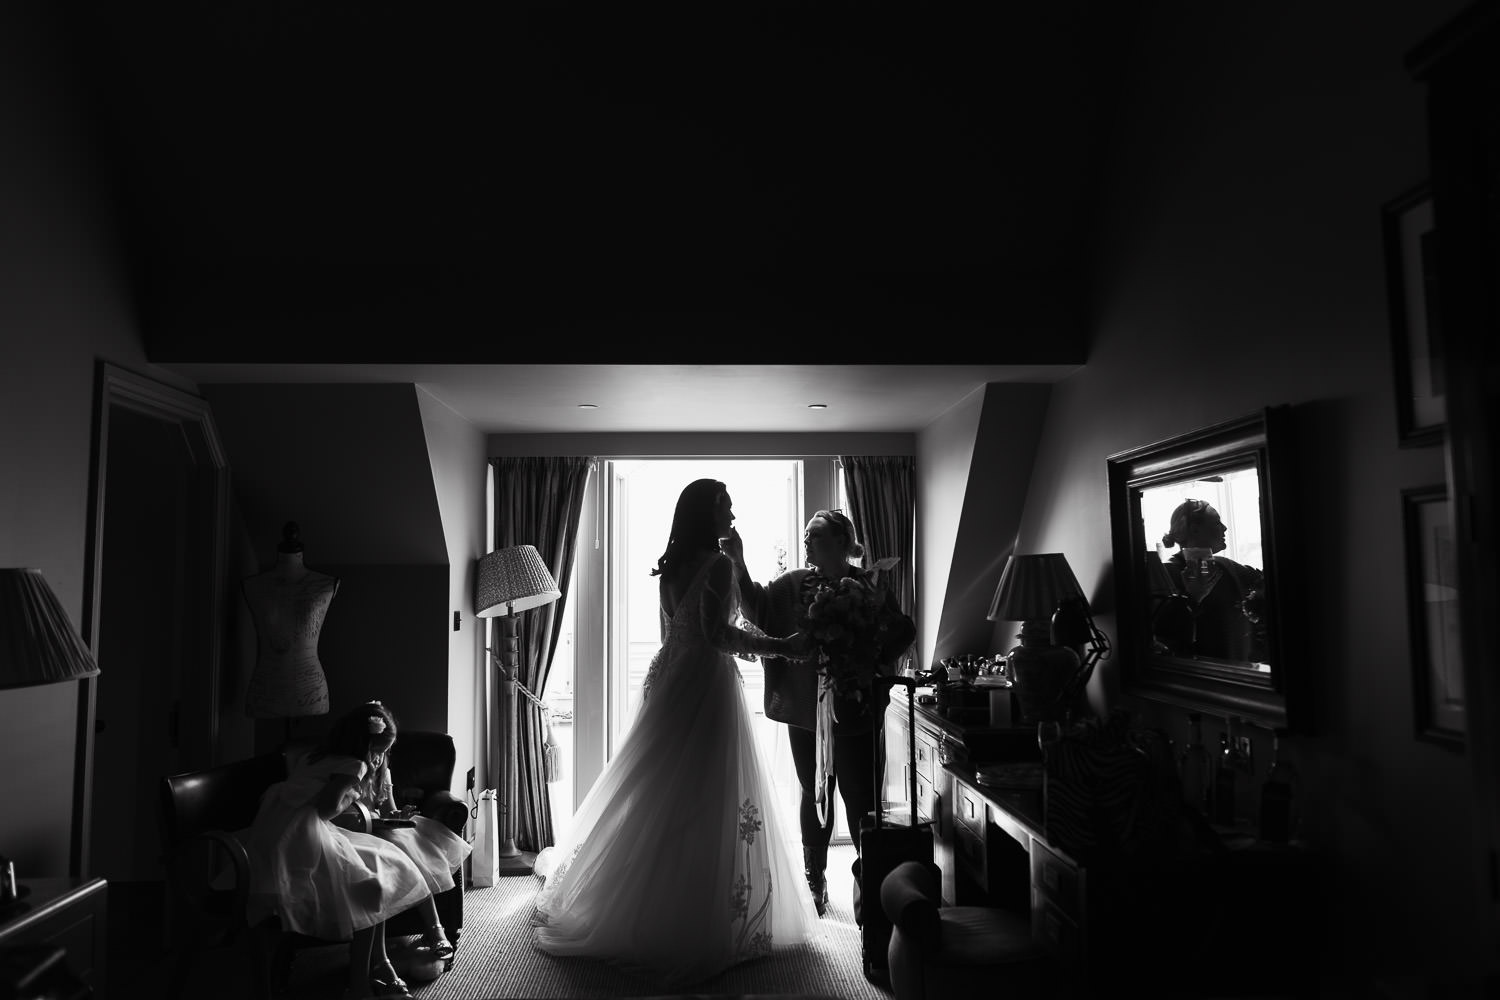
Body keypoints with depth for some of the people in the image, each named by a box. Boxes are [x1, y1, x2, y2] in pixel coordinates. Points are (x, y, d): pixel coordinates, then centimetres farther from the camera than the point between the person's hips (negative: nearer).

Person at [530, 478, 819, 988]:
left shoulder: (672, 566, 11)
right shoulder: (718, 563, -13)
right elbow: (717, 631, -23)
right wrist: (781, 646, -19)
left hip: (670, 679, 9)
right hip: (706, 685, -8)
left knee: (654, 797, 18)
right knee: (707, 804, -2)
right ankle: (703, 925, 6)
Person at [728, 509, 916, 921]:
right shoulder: (793, 583, 4)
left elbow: (903, 631, -3)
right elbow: (759, 608, -7)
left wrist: (870, 663, -13)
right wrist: (739, 565, -18)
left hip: (854, 713, -3)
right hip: (805, 710, 3)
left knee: (860, 798, -1)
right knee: (815, 795, 16)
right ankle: (815, 883, 30)